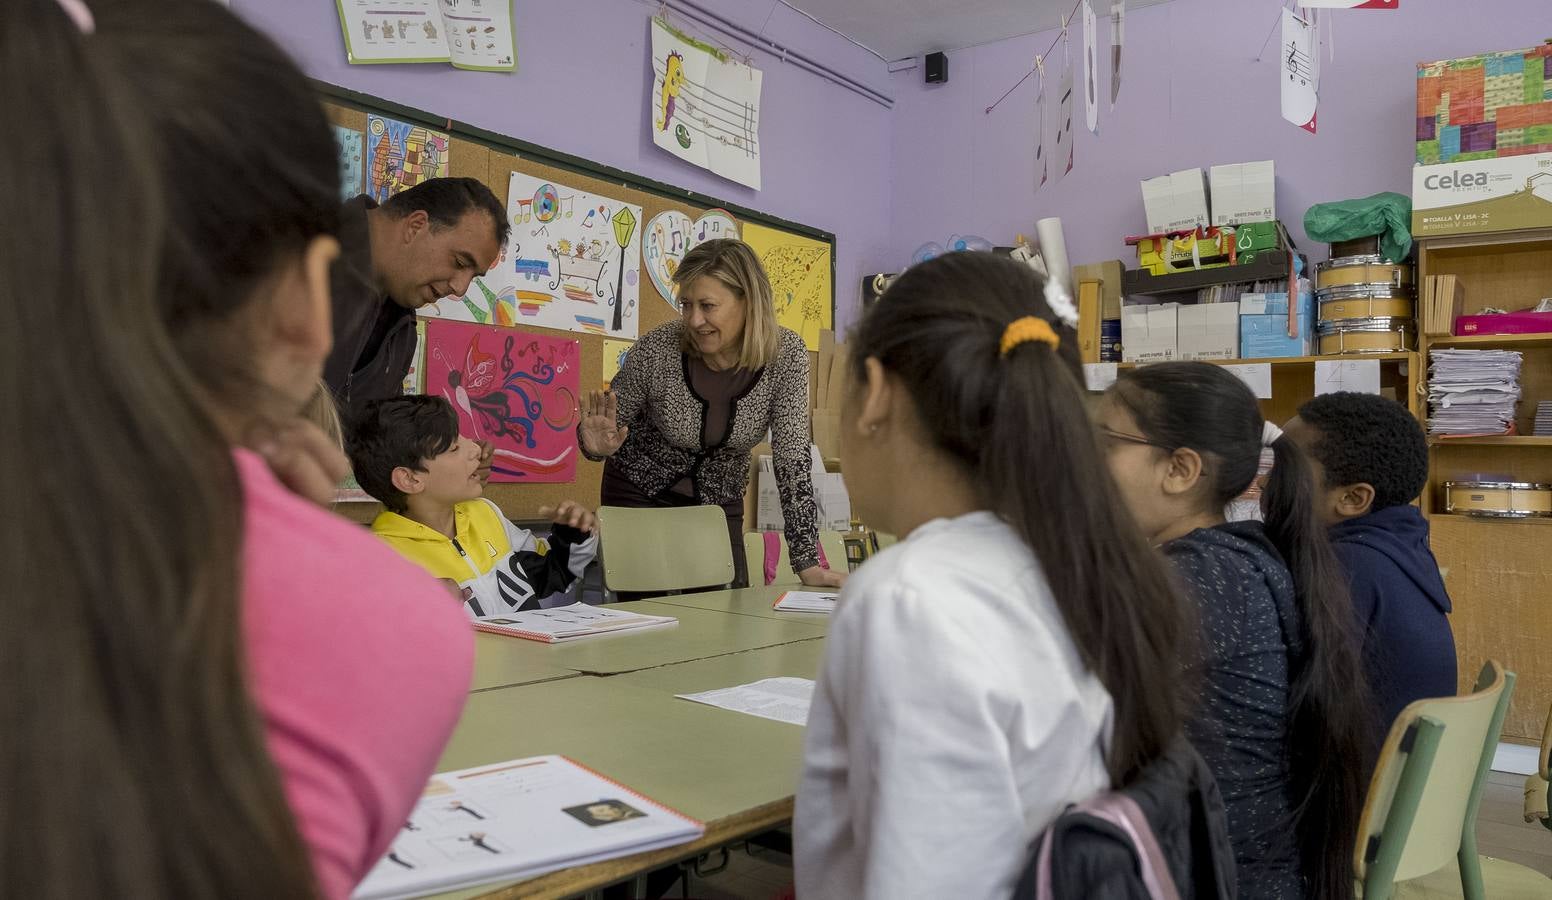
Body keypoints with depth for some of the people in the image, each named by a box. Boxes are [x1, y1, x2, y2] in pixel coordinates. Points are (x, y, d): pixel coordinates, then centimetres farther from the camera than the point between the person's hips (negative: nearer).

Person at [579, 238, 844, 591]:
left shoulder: (786, 354, -20)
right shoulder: (657, 349, -23)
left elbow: (792, 459, -17)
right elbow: (612, 430, -7)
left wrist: (807, 563, -21)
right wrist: (596, 445, -32)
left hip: (719, 504, 2)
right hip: (640, 496, -1)